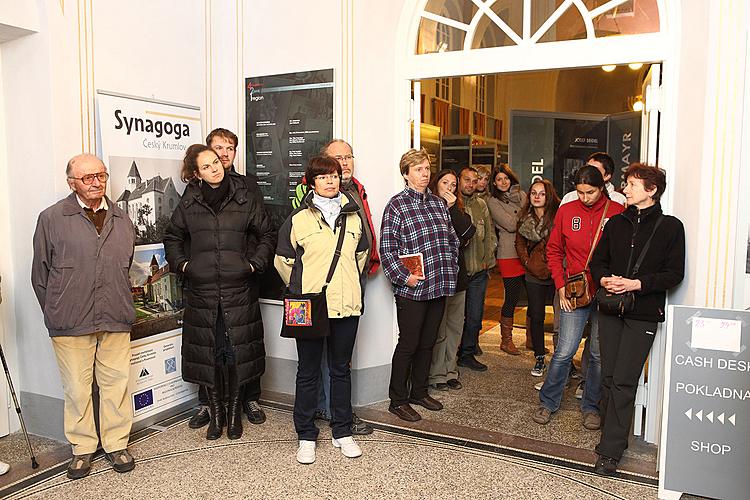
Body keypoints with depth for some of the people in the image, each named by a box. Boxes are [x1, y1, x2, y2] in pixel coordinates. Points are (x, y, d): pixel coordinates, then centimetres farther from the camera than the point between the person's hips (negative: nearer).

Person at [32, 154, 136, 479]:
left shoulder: (122, 220, 11)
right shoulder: (52, 219, 0)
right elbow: (40, 273, 4)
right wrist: (56, 313, 5)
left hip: (116, 320, 3)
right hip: (70, 323, -3)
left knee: (116, 383, 8)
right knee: (77, 387, 7)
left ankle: (117, 444, 22)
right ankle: (82, 448, 23)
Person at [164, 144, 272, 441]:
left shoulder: (245, 199, 4)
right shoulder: (189, 203, 7)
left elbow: (267, 234, 10)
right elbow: (172, 238, 19)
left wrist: (255, 263, 0)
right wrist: (182, 264, 6)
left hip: (239, 290, -1)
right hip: (201, 290, 1)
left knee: (238, 351, 3)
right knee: (208, 353, 6)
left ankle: (235, 412, 22)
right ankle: (216, 413, 23)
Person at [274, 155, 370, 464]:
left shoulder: (353, 216, 9)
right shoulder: (298, 218, -3)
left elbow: (362, 254, 22)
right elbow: (283, 260, 4)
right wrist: (300, 290, 5)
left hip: (347, 306, 3)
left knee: (341, 369, 14)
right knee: (308, 372, 8)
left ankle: (343, 432, 27)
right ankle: (306, 436, 22)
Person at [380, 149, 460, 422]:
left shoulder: (438, 202, 13)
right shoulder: (396, 204, -7)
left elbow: (453, 240, 20)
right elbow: (386, 247, -11)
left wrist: (451, 270, 12)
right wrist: (404, 277, -16)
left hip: (439, 287, 6)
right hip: (411, 289, -6)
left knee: (427, 343, 16)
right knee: (408, 344, 2)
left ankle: (419, 391, 32)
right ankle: (398, 400, 16)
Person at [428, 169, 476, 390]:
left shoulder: (458, 210, 14)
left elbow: (469, 232, -5)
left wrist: (453, 209, -9)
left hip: (457, 275, 7)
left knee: (455, 327, 12)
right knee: (438, 329, -2)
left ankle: (450, 371, 23)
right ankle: (436, 375, 9)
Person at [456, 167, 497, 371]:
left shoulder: (481, 205, 12)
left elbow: (490, 234, 16)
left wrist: (487, 259, 8)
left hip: (479, 271, 5)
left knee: (475, 316, 10)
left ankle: (467, 354, 24)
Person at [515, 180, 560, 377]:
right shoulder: (525, 217, 9)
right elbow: (519, 243, 14)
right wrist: (529, 263, 2)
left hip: (555, 274, -4)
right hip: (534, 275, 4)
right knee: (536, 317, 8)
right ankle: (539, 359, 20)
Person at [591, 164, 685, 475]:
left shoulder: (670, 227, -1)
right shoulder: (616, 223, 12)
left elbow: (674, 273, -4)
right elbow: (598, 260, 15)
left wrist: (637, 283, -16)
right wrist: (604, 279, -6)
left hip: (643, 313, -4)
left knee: (623, 382, -7)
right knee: (609, 377, 8)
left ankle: (610, 451, -2)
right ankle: (614, 435, 23)